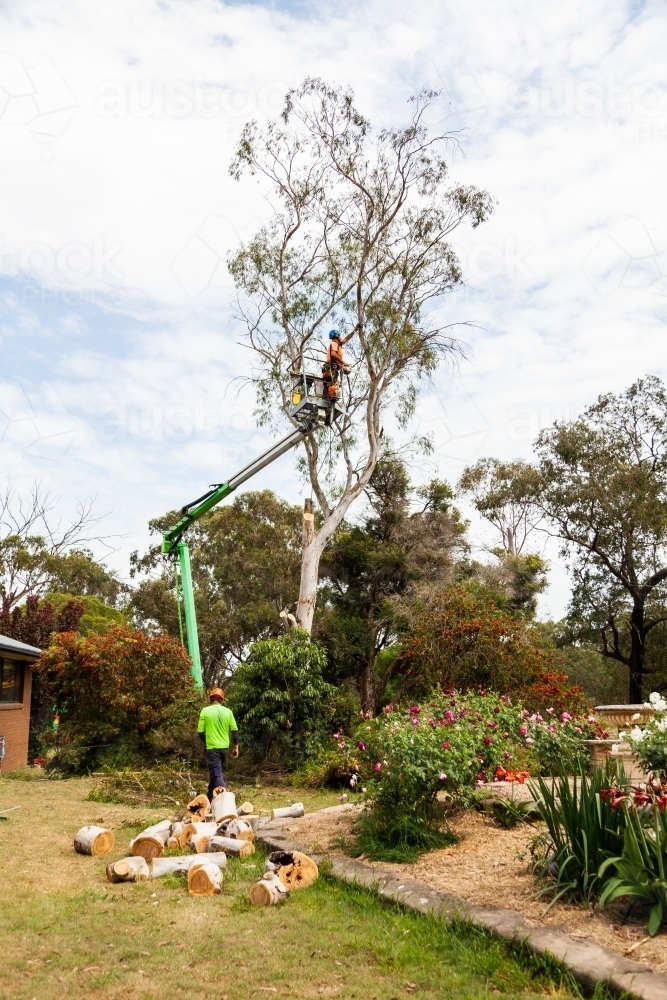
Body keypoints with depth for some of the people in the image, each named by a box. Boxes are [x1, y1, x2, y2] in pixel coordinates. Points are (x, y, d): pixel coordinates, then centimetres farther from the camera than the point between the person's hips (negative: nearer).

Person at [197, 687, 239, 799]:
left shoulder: (205, 711, -8)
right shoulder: (228, 711, 0)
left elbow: (200, 731, -6)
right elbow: (234, 730, 0)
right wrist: (236, 747, 8)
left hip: (212, 748, -4)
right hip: (224, 747, 4)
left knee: (217, 774, -4)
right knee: (215, 771, 21)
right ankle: (211, 797, 32)